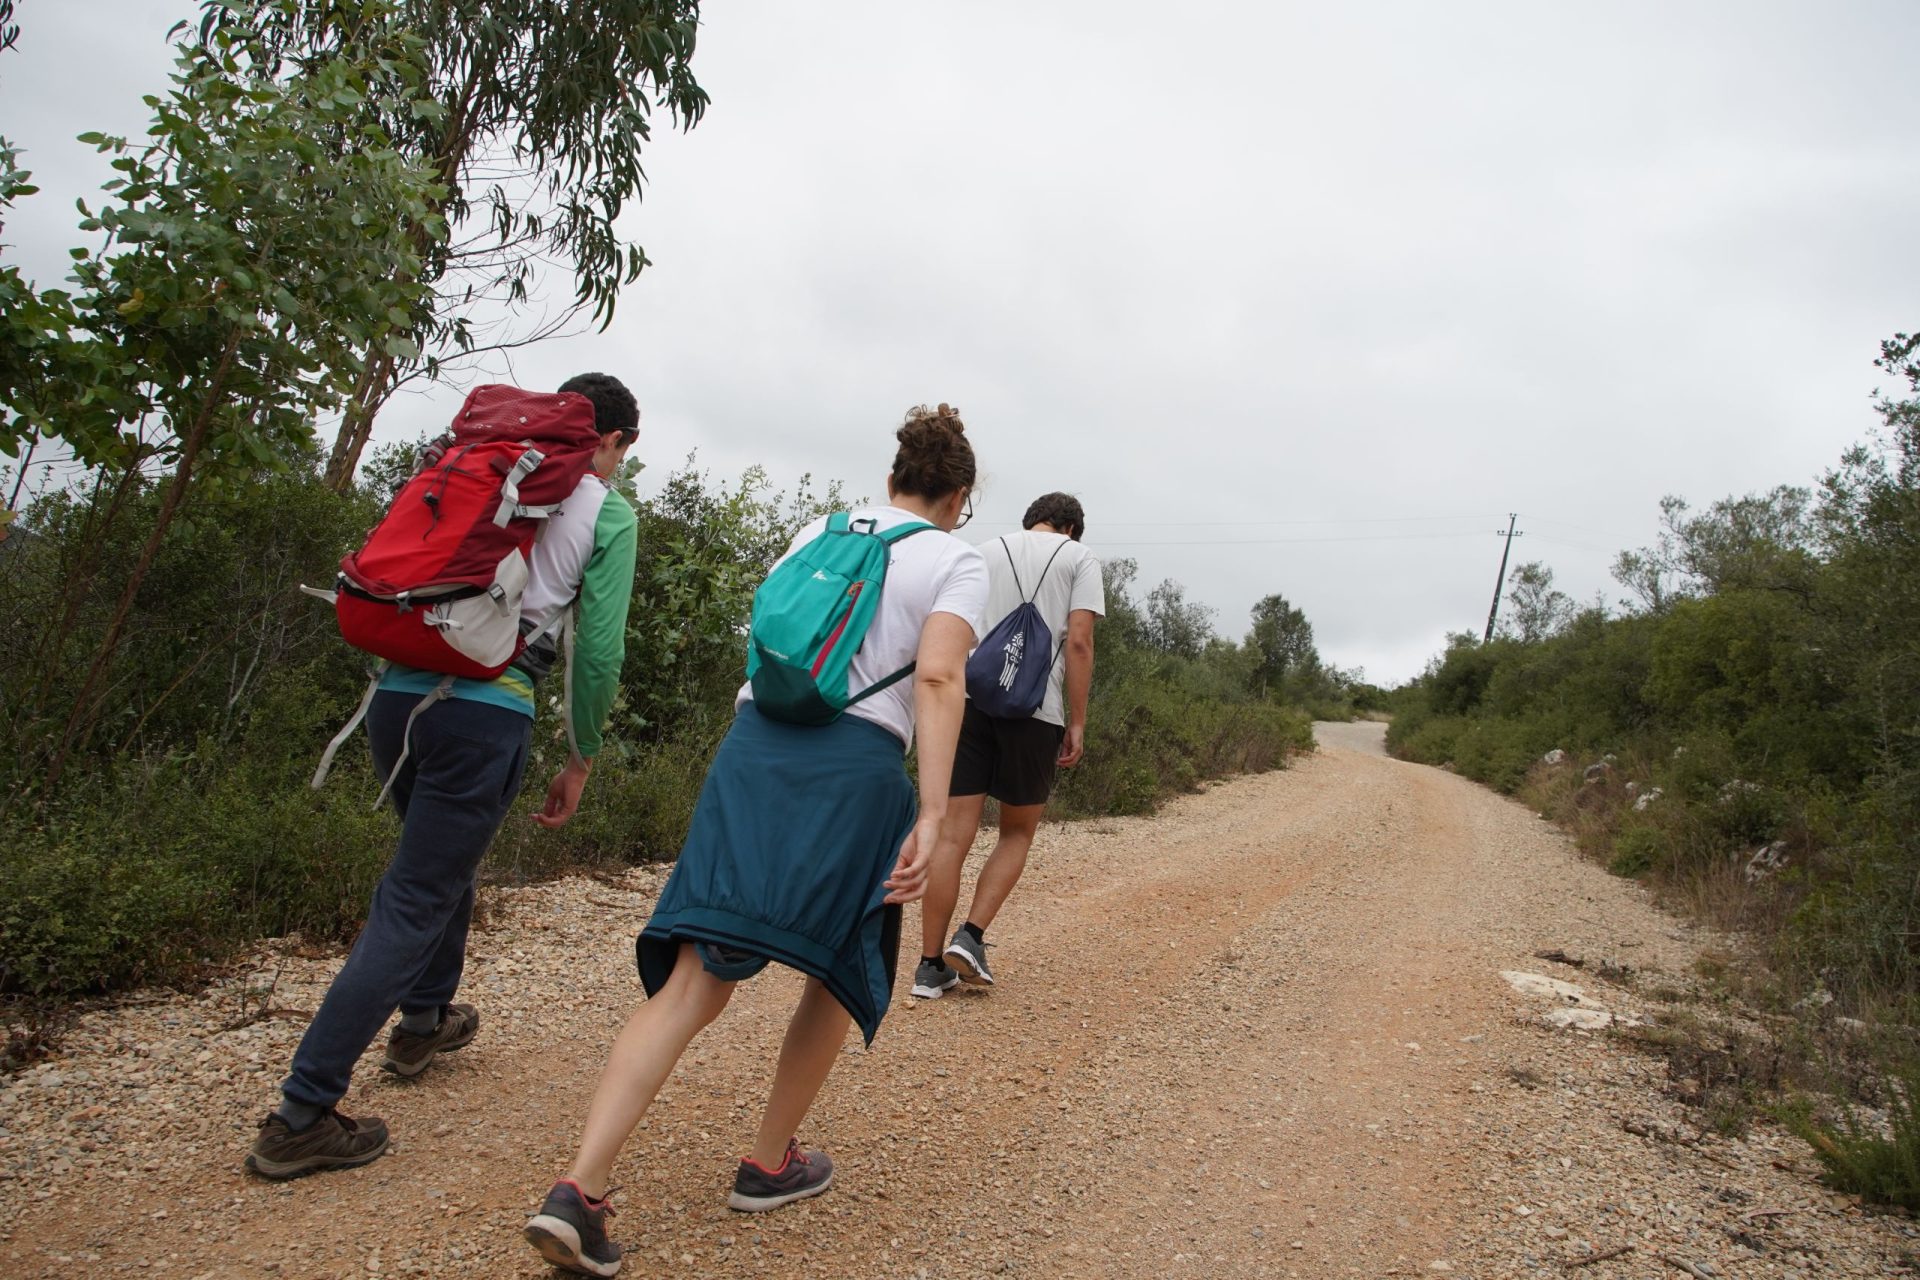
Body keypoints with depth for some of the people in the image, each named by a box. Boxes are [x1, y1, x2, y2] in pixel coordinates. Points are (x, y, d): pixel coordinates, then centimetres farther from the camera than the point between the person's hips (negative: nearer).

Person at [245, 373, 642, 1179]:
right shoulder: (607, 511, 3)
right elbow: (598, 649, -1)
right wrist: (580, 761, 8)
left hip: (399, 691, 6)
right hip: (486, 712, -6)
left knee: (444, 860, 28)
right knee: (414, 903, 0)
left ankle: (424, 1020, 46)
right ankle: (302, 1115, 1)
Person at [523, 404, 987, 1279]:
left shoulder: (817, 532, 21)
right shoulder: (957, 561, 7)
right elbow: (938, 679, -8)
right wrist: (933, 816, -14)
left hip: (752, 745, 4)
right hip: (856, 767, -4)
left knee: (695, 982, 1)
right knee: (839, 972, 19)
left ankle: (578, 1190, -10)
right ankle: (768, 1165, 29)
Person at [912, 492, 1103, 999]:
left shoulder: (986, 552, 20)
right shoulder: (1080, 558, 10)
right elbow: (1078, 642, -2)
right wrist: (1077, 723, 0)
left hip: (969, 697, 3)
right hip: (1034, 708, -3)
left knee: (953, 835, 3)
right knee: (1017, 833, 15)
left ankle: (931, 967, 6)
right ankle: (971, 938, 1)